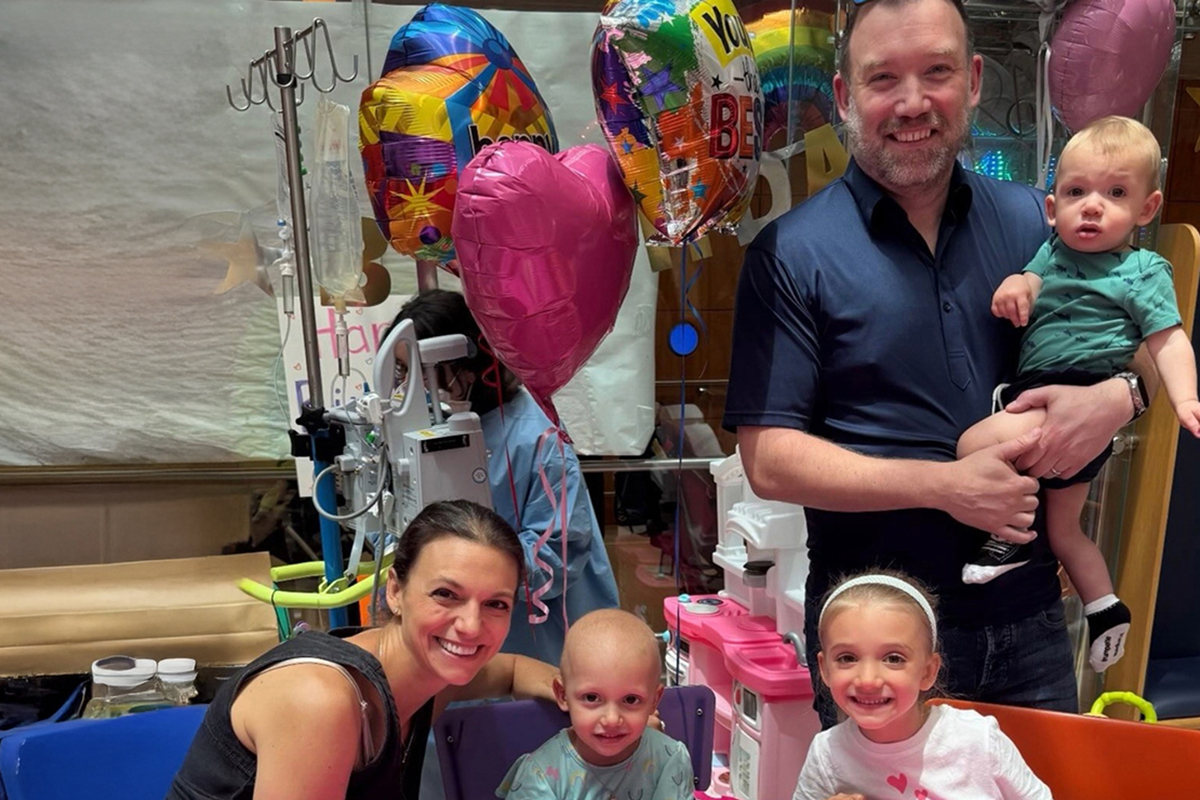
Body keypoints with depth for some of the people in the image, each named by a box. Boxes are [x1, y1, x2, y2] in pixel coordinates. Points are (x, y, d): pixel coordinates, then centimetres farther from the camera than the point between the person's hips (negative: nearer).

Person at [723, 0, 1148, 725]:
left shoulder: (1035, 222, 4)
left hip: (1028, 620, 4)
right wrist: (945, 486, -20)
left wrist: (1120, 394, -10)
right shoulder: (792, 254, -10)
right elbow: (770, 460, -13)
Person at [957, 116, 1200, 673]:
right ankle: (1104, 607, 37)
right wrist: (1015, 286, -14)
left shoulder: (1143, 271, -3)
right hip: (1036, 395, 7)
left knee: (974, 446, -25)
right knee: (1063, 530, 20)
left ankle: (1011, 539, -6)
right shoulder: (1052, 254, 14)